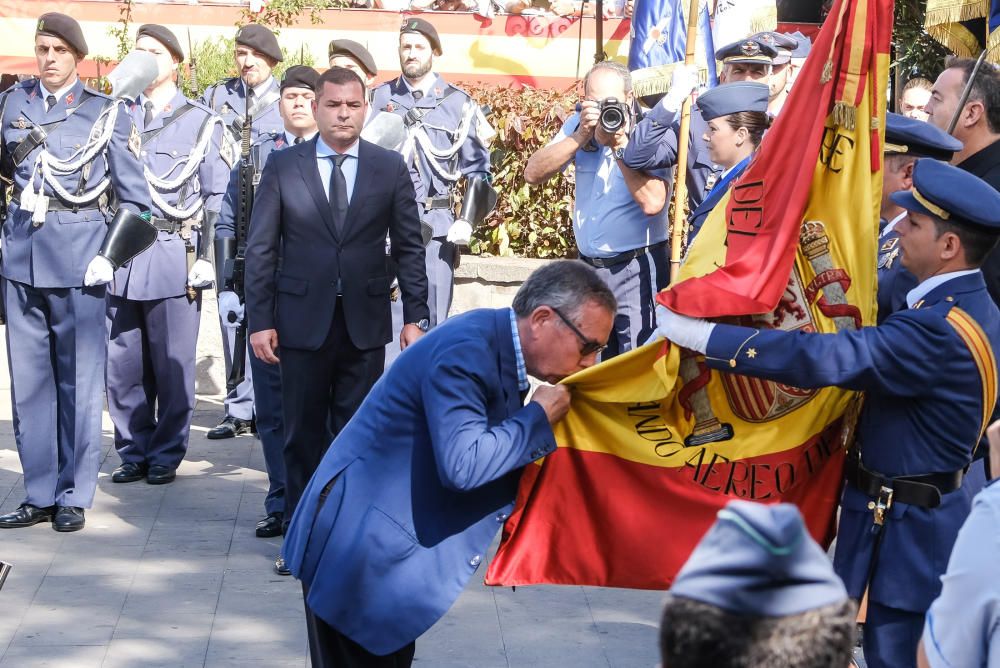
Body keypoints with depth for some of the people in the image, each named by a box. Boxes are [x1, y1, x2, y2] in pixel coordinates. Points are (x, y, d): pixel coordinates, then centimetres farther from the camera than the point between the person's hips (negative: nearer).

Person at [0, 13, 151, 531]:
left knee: (79, 382, 1)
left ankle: (74, 496, 9)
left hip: (78, 257, -3)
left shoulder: (108, 114, 1)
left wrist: (110, 256, -8)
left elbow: (133, 196, 1)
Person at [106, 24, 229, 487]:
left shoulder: (202, 123, 3)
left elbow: (217, 198, 2)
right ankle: (133, 453, 18)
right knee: (122, 366, 6)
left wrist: (205, 258, -5)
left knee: (172, 366, 2)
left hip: (174, 257, -3)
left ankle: (166, 456, 13)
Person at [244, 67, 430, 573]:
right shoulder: (283, 166, 1)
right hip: (303, 320, 0)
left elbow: (409, 247, 6)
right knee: (303, 434, 5)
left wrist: (415, 317, 0)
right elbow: (261, 248, 2)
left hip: (364, 322, 1)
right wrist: (260, 319, -4)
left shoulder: (390, 168, 4)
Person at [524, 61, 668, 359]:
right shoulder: (578, 124, 4)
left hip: (636, 269, -5)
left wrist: (619, 144, -23)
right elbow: (533, 174, -6)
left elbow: (652, 203, -26)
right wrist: (581, 136, -16)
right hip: (588, 265, 6)